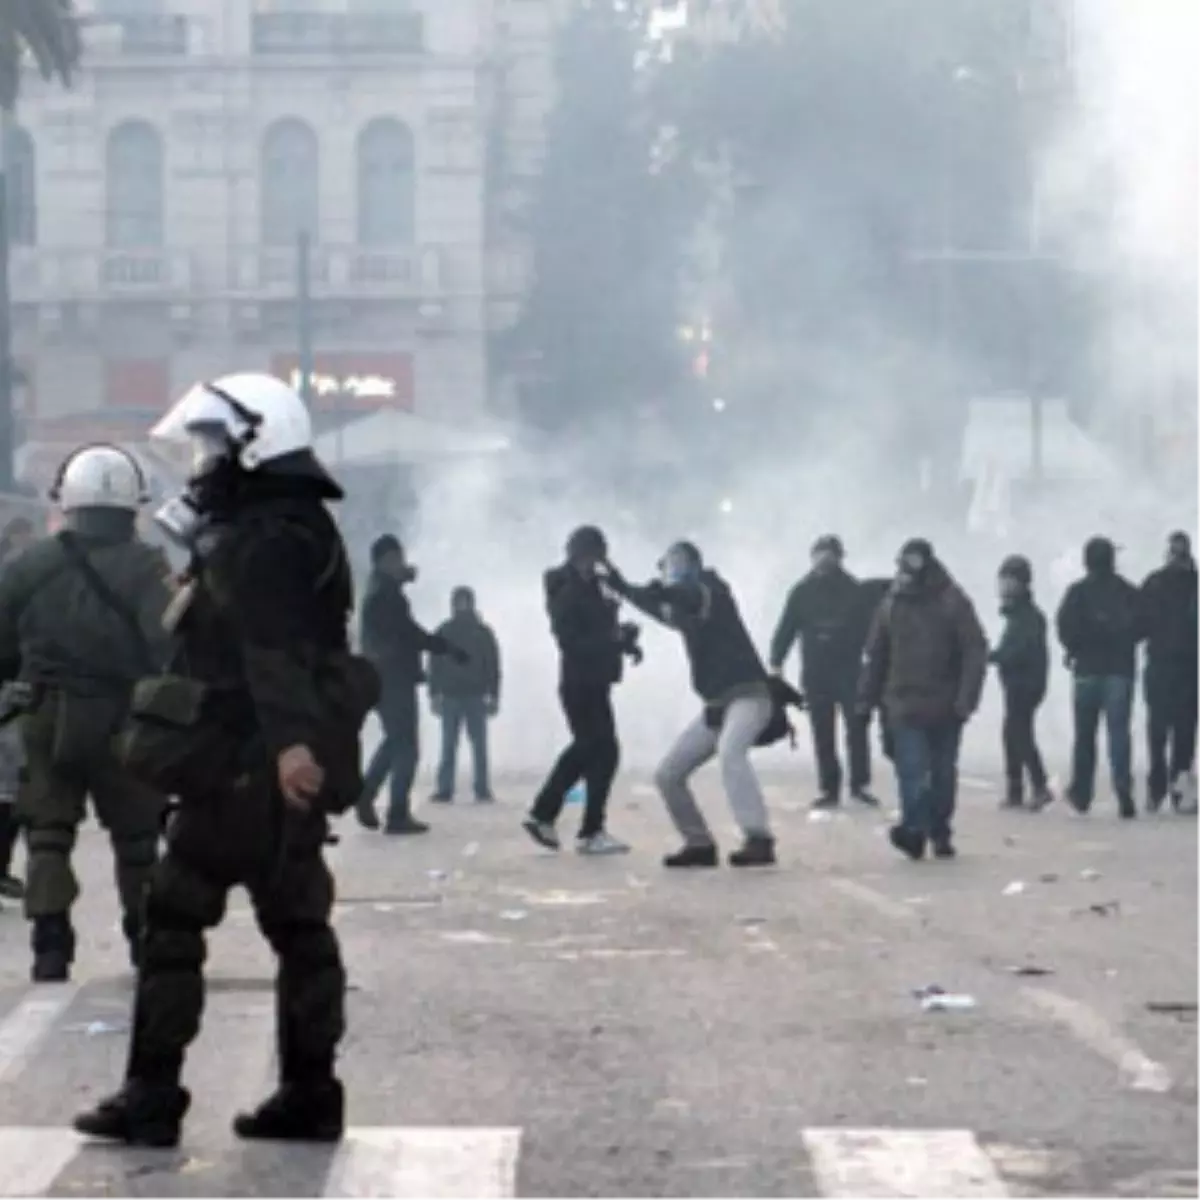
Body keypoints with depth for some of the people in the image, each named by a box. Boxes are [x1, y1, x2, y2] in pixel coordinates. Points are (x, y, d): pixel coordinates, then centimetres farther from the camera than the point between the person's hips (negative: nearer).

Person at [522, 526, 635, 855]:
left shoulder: (591, 587, 10)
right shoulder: (568, 593, -17)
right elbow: (572, 642, -23)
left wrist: (623, 639, 0)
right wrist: (615, 639, -30)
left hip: (592, 682, 10)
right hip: (581, 683, -10)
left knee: (585, 749, 19)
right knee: (603, 752, -8)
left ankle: (542, 815, 27)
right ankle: (591, 832, -3)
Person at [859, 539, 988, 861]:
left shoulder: (953, 602, -5)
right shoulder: (892, 605, 5)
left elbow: (975, 652, -9)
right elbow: (876, 655, 11)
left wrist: (966, 698, -17)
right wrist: (868, 697, 8)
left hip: (946, 707, -1)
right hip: (905, 706, 1)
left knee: (943, 773, 9)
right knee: (912, 771, -12)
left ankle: (940, 831, 19)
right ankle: (915, 827, -22)